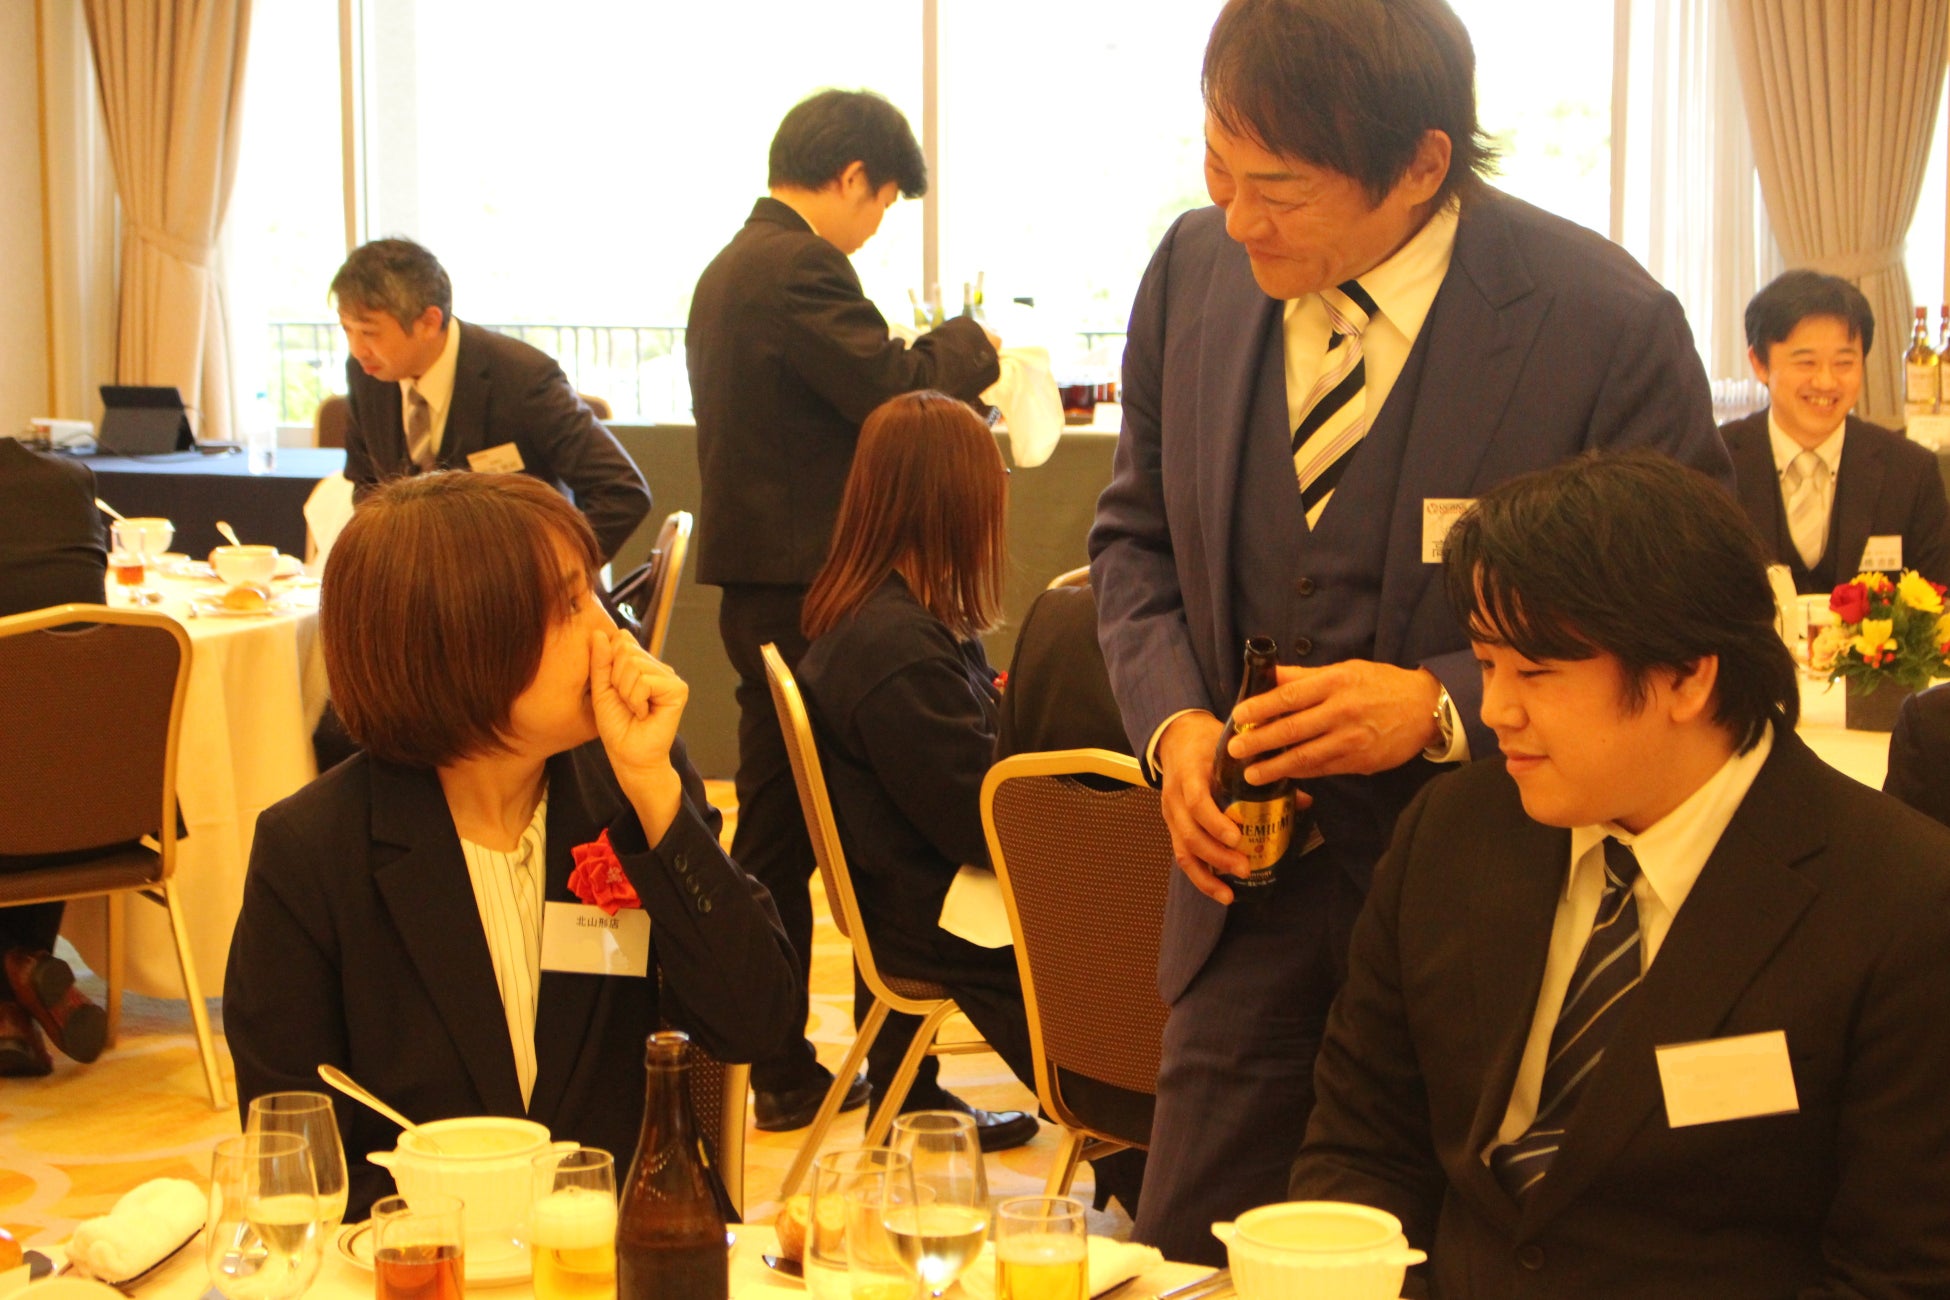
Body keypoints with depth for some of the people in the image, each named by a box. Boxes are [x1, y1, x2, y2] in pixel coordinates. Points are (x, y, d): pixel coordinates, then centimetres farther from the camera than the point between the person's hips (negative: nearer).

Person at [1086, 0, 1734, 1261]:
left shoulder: (1612, 328, -17)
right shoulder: (1194, 270, -2)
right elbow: (1137, 532, 13)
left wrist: (1443, 706, -21)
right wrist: (1173, 719, -5)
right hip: (1251, 901, 4)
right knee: (1186, 1256, 10)